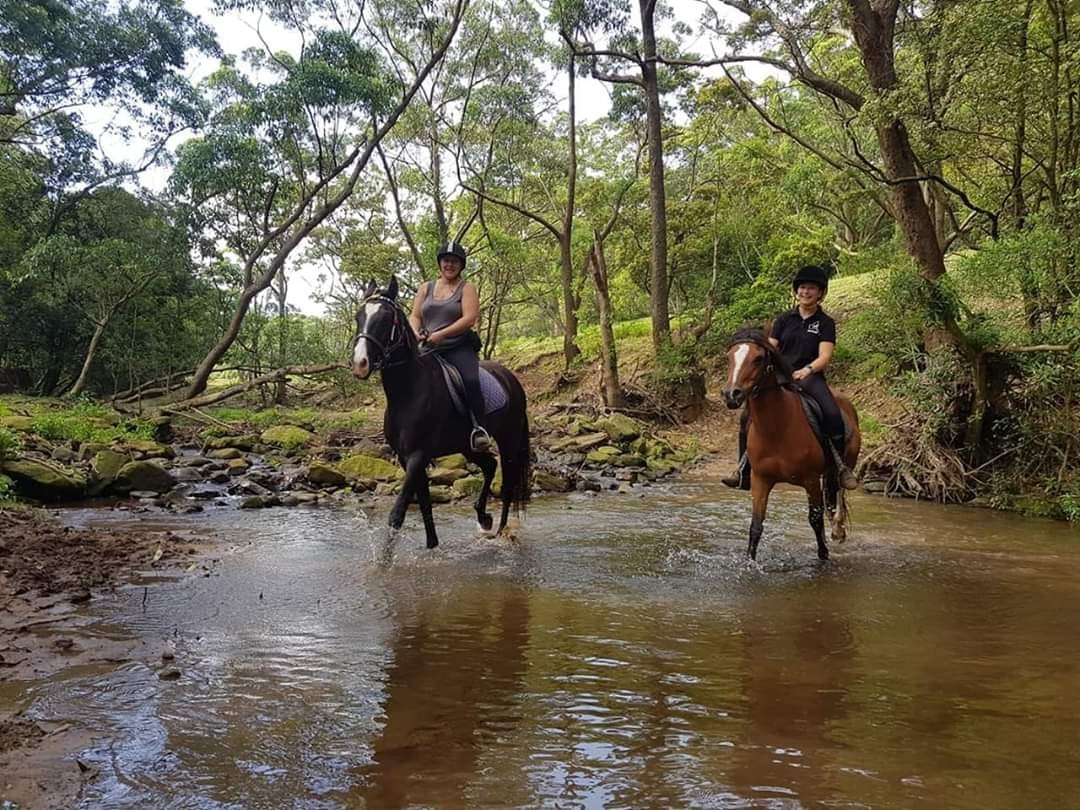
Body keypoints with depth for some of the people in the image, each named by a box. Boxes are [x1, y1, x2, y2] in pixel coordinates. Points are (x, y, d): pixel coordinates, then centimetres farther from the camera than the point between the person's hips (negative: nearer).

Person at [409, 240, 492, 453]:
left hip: (459, 347, -5)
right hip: (430, 350, 5)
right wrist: (415, 331, -11)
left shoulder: (467, 288, 4)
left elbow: (470, 318, -10)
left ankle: (479, 429, -24)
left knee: (471, 380, -31)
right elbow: (415, 316, 13)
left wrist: (441, 334, -19)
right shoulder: (426, 288, 17)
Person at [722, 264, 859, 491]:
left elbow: (825, 357, -6)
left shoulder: (825, 323, 7)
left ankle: (840, 467, -13)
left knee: (833, 415, -30)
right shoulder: (784, 319, 15)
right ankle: (744, 469, -4)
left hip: (811, 378, -2)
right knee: (748, 416, -17)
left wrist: (808, 370, -27)